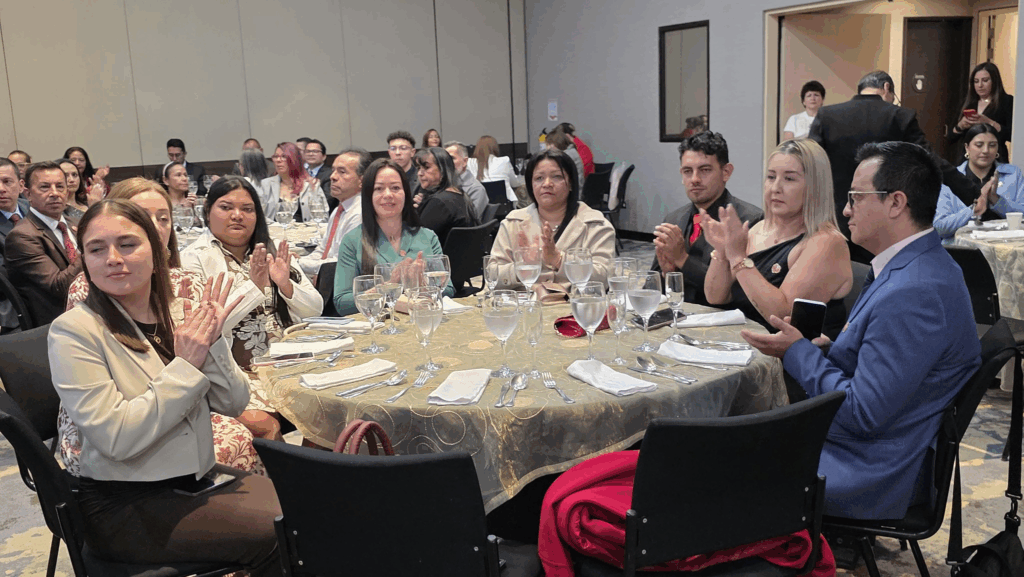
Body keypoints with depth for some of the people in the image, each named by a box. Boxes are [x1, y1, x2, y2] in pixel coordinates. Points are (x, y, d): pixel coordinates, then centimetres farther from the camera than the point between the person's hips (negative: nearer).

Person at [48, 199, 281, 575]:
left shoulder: (178, 313, 2)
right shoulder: (72, 330, -13)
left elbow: (234, 404, 0)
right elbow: (116, 438, -22)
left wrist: (212, 344, -16)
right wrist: (187, 365, -21)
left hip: (197, 475, 6)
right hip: (123, 505, -6)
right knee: (272, 537, -18)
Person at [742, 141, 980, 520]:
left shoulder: (913, 293, -27)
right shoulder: (919, 266, 8)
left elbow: (862, 414, -25)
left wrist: (798, 353, -14)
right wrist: (822, 346, 0)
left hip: (872, 476, -10)